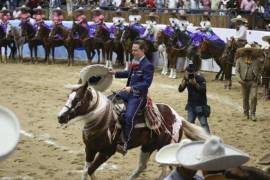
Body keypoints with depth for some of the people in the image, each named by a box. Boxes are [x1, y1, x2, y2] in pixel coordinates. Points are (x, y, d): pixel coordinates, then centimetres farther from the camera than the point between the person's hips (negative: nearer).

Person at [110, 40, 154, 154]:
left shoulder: (147, 65, -16)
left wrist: (132, 88, -30)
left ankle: (125, 144, -24)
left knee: (129, 116, -27)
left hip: (138, 96, -9)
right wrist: (115, 73, 17)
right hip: (128, 92, 9)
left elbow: (147, 83, -22)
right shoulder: (135, 62, 9)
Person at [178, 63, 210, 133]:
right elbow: (180, 89, -5)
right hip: (191, 105, 5)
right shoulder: (186, 78, 0)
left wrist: (195, 84, -34)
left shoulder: (200, 78, -14)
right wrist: (184, 80, -19)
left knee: (204, 124, -7)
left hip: (200, 105, -5)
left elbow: (203, 90, -22)